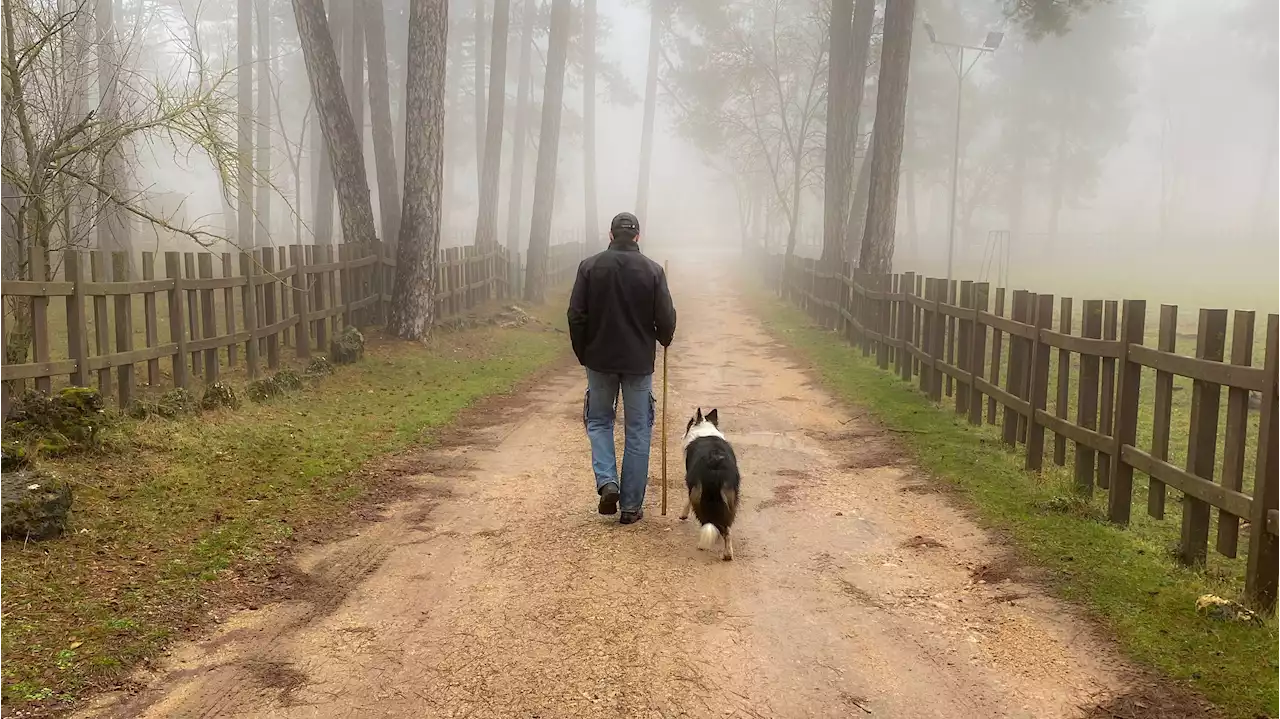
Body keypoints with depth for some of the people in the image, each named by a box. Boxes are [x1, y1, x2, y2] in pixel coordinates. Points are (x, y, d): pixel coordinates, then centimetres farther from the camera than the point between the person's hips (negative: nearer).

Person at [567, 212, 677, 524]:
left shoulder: (589, 266, -4)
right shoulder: (653, 270, -6)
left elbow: (576, 316, -5)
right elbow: (666, 319, -6)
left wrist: (583, 354, 9)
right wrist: (663, 341, 16)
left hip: (600, 360, 1)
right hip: (639, 361, 0)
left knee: (599, 421, 19)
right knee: (638, 431, 8)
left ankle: (607, 482, -2)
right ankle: (631, 505, 10)